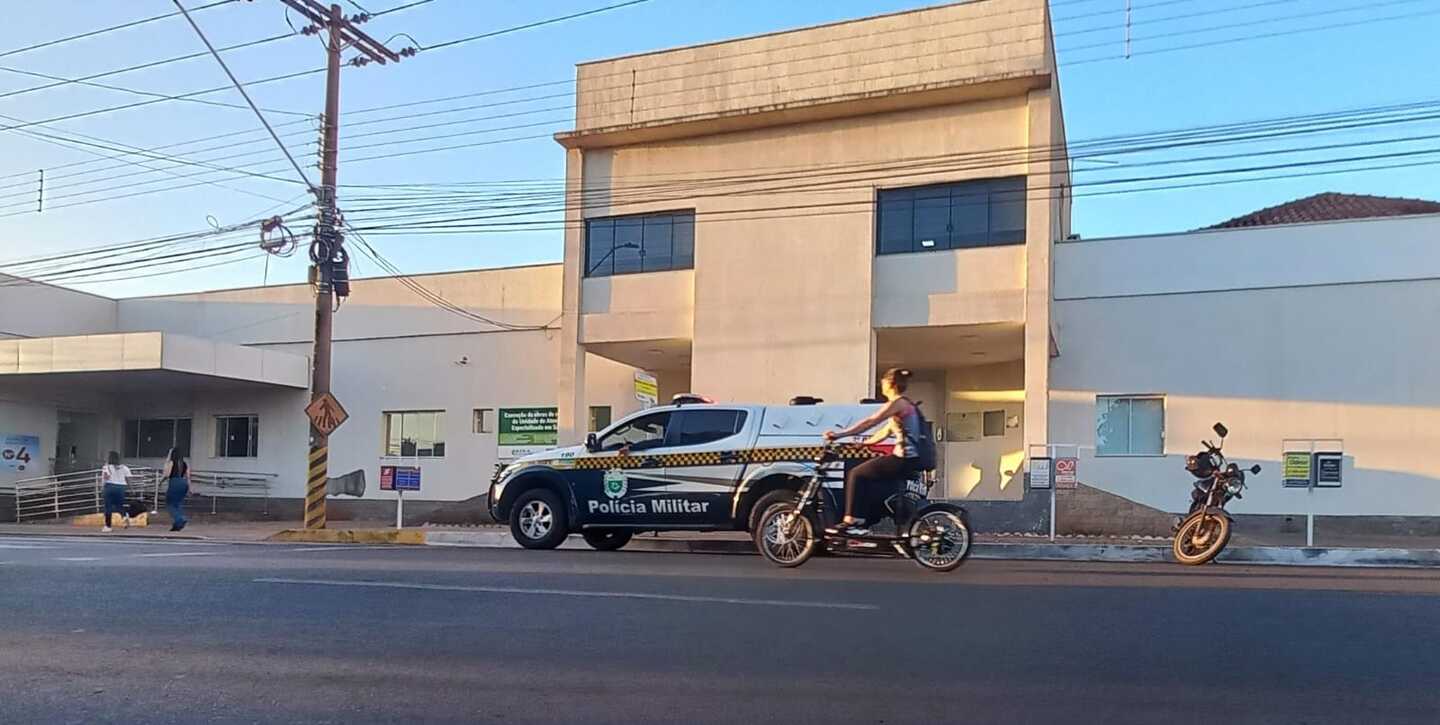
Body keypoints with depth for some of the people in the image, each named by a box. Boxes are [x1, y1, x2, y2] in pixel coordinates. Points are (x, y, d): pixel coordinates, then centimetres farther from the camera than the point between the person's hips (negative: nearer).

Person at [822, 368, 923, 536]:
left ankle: (849, 522, -8)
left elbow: (869, 423, -19)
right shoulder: (904, 405, 20)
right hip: (907, 459, 10)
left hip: (903, 460, -10)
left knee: (856, 475, -5)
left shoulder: (898, 403, -11)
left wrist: (839, 434, -22)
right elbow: (885, 432, 22)